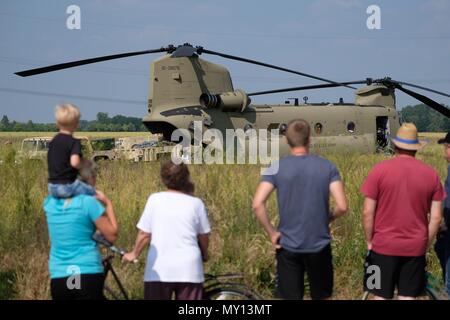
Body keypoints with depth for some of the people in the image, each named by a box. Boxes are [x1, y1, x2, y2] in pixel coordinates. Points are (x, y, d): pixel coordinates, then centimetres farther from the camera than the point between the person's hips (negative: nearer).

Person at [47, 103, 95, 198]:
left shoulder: (53, 141, 11)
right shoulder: (74, 142, -12)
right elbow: (74, 162, -27)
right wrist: (82, 166, -7)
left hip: (52, 187, 7)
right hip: (67, 185, -7)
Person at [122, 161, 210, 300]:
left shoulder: (155, 199, -1)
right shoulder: (196, 203, 0)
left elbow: (144, 233, 0)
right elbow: (204, 236, 6)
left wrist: (134, 254, 17)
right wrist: (204, 254, 26)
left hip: (159, 269, 0)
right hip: (189, 270, 0)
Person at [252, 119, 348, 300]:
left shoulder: (277, 169, -5)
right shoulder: (327, 167, -4)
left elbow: (257, 204, -16)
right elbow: (342, 206, -10)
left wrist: (271, 232, -6)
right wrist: (327, 218, 9)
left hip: (288, 246, 0)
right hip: (319, 245, 0)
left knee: (290, 298, 6)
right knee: (322, 297, 16)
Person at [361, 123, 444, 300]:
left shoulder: (379, 170, -7)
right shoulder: (431, 174, -1)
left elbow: (367, 213, -7)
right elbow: (436, 217, 1)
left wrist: (369, 241, 5)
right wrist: (425, 244, 12)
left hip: (384, 246, -2)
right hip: (415, 248, 2)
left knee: (382, 296, 8)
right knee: (408, 296, 8)